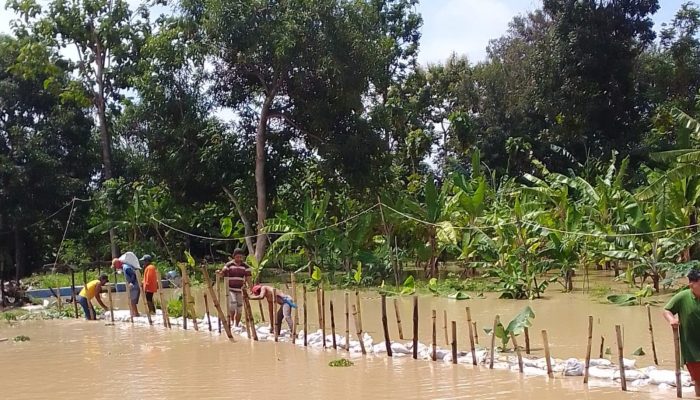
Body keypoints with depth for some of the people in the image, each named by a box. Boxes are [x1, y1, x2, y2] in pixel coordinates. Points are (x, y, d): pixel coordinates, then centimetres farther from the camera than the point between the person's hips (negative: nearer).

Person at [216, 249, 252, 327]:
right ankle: (232, 322, -6)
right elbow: (222, 274, -4)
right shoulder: (229, 265, -1)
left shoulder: (245, 266, 4)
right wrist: (219, 273, -27)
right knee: (232, 304, -22)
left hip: (240, 290, 3)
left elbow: (248, 278, 3)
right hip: (230, 289, -3)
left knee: (239, 309, 5)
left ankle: (237, 325, 18)